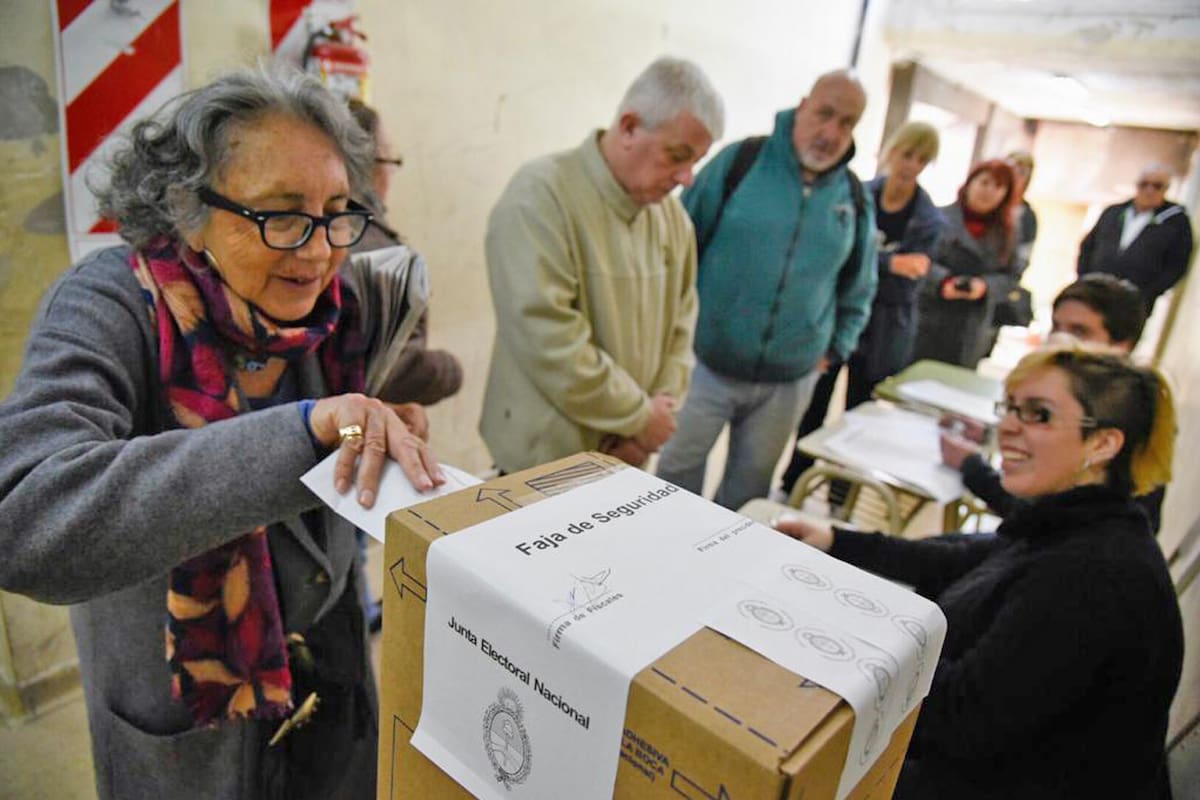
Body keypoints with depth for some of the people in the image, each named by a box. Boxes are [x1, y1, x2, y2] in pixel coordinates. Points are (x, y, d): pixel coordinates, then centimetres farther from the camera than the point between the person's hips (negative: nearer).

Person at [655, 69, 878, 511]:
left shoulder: (856, 201, 4)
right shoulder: (740, 161, -7)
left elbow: (858, 291, 17)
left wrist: (834, 349, 11)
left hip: (788, 383, 3)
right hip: (707, 366, -3)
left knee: (748, 489, 17)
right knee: (677, 474, 7)